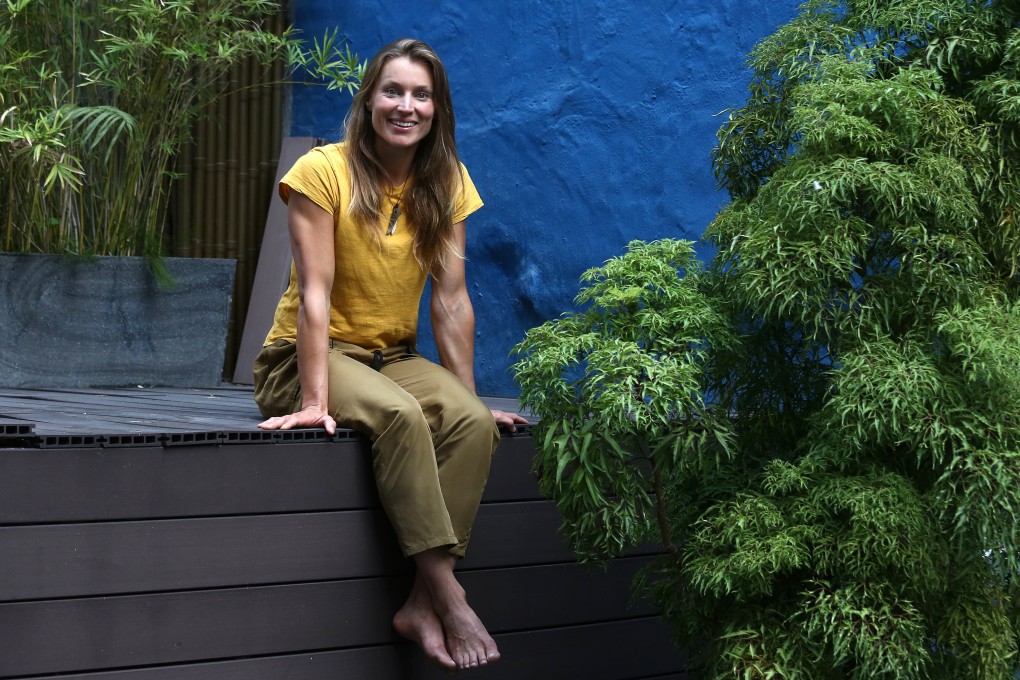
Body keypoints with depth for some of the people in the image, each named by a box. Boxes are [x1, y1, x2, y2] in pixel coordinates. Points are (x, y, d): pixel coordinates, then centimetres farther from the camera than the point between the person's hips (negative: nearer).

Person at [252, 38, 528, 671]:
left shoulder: (446, 181, 2)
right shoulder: (324, 170, -12)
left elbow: (451, 299, 0)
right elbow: (315, 292, -18)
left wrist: (470, 397, -5)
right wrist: (314, 399, -27)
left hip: (393, 357, 5)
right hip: (307, 357, -4)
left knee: (473, 423, -26)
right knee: (400, 416, -35)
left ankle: (422, 605, -26)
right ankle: (449, 595, -31)